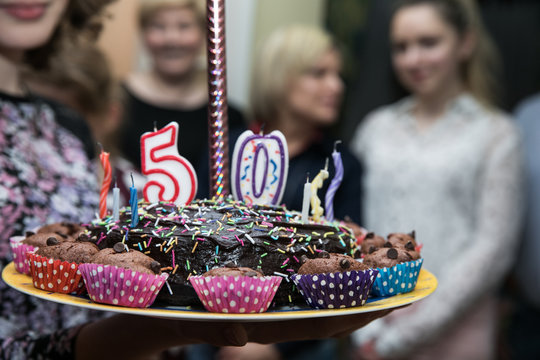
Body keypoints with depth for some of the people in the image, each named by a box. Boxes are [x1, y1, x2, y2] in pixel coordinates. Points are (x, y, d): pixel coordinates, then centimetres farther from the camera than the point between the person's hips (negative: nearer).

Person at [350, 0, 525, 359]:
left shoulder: (496, 134, -2)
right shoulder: (377, 127, 7)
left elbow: (493, 248, -8)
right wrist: (365, 329, -5)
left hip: (452, 328, -2)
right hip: (374, 328, 3)